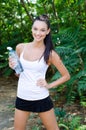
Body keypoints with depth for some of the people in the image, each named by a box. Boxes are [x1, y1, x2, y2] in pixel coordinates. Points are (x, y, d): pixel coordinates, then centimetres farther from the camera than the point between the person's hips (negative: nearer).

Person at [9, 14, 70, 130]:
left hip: (41, 99, -3)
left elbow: (66, 76, 0)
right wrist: (13, 67, -8)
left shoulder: (50, 54, -10)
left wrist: (49, 85, -10)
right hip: (22, 98, 3)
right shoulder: (20, 48, -1)